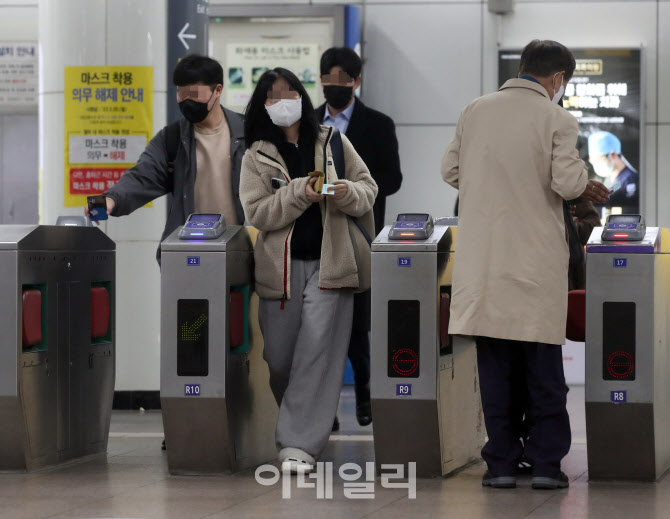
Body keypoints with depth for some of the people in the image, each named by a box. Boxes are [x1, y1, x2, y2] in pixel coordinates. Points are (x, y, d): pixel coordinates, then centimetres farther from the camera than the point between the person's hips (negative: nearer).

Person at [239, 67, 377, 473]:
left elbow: (369, 188, 9)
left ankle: (300, 443, -9)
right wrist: (300, 193, -18)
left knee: (318, 351, -11)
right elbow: (258, 212, -5)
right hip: (281, 266, 1)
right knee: (280, 358, 3)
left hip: (330, 261, -1)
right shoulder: (258, 156, 5)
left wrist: (348, 193, -13)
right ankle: (310, 422, 28)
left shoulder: (333, 142, 8)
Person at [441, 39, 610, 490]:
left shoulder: (475, 112, 5)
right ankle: (547, 462, 6)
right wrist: (587, 186, 6)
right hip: (537, 261, -3)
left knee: (496, 364, 8)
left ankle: (502, 463, 9)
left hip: (484, 259, 3)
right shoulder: (557, 120, -7)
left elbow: (451, 170, 12)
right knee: (544, 364, 6)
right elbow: (567, 182, -15)